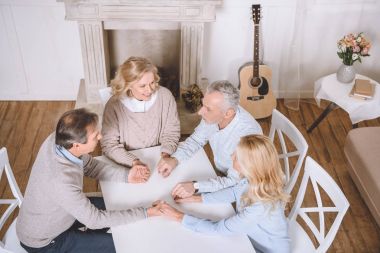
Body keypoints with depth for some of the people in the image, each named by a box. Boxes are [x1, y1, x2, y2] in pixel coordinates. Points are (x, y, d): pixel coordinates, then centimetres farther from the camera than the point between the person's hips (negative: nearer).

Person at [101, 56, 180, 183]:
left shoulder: (165, 96, -10)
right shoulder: (114, 105, -15)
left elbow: (171, 132, -1)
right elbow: (109, 144, -14)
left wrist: (166, 155, -20)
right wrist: (134, 162, -29)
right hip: (126, 165, -2)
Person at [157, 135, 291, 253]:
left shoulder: (260, 208, -40)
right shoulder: (254, 179, -20)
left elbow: (217, 229, -31)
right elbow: (234, 191, 2)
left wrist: (179, 216, -22)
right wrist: (197, 198, -3)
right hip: (252, 238, 5)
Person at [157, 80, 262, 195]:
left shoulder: (247, 134, -36)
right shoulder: (213, 115, -17)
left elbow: (235, 182, -31)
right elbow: (196, 140, 2)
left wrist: (195, 186, -39)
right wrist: (174, 159, -14)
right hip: (220, 174, 6)